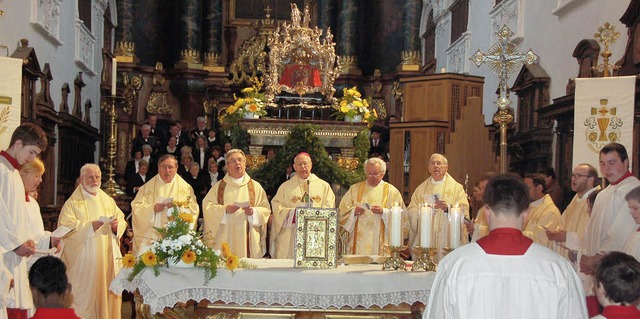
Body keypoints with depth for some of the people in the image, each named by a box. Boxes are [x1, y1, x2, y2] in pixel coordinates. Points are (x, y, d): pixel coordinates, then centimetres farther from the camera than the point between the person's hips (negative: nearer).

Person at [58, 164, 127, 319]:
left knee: (108, 293, 5)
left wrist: (116, 225, -11)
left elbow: (122, 221, 12)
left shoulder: (109, 200, 15)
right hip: (84, 259, -4)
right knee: (86, 295, -5)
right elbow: (66, 227, -13)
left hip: (108, 257, 4)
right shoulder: (72, 203, 0)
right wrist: (91, 225, -22)